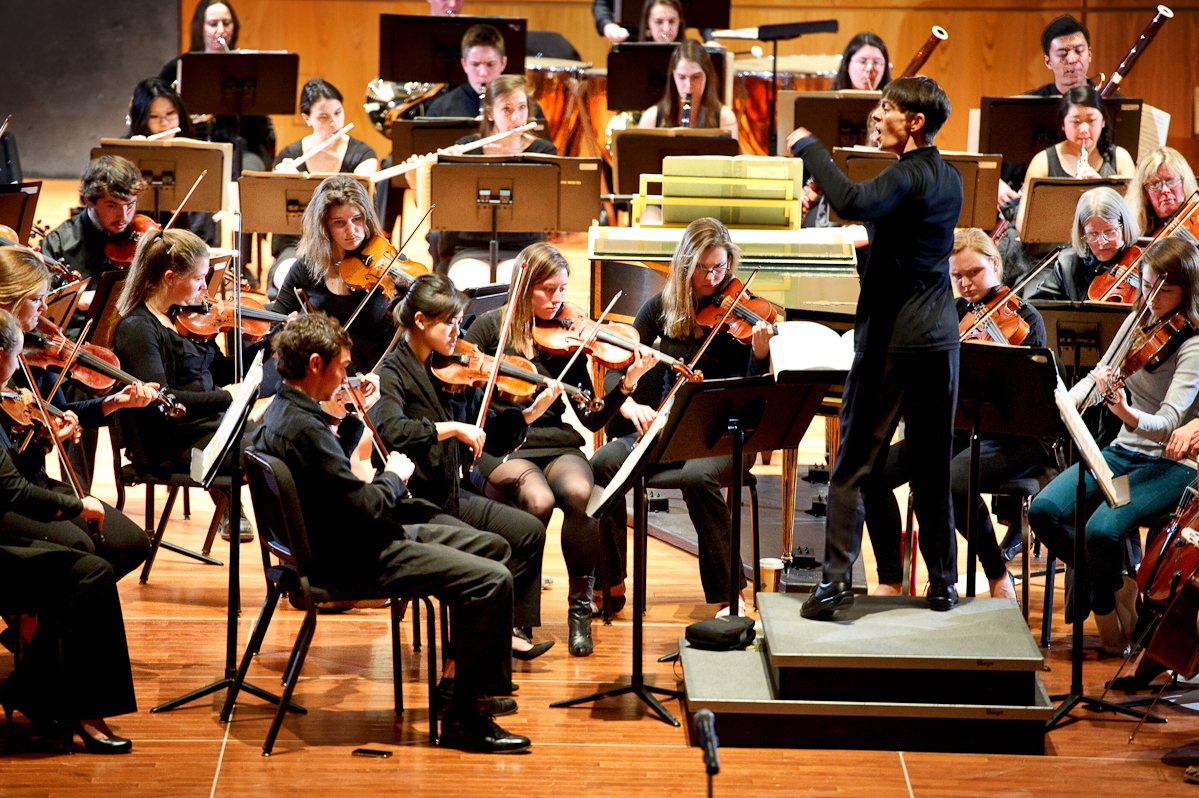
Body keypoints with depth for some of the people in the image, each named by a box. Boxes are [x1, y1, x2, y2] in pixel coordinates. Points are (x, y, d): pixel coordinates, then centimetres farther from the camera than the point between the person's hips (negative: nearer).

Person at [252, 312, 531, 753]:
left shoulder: (282, 412, 8)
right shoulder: (301, 427, -25)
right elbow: (367, 509, -25)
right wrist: (395, 476, -6)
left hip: (344, 540, 11)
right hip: (351, 562, -11)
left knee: (491, 546, 17)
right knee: (492, 580, -21)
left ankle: (465, 681, 22)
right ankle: (463, 720, -14)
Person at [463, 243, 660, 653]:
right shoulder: (492, 326, 3)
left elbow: (592, 417, 4)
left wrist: (628, 383, -11)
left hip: (556, 445, 2)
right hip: (501, 447, -2)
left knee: (578, 493, -33)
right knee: (538, 499, -35)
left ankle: (580, 609, -16)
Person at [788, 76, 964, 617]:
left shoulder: (907, 176, -14)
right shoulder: (950, 180, 12)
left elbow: (852, 202, -34)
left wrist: (808, 147, -22)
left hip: (889, 340, -7)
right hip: (940, 338, 7)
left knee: (853, 466, -2)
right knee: (933, 469, 12)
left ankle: (837, 578, -7)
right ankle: (943, 582, 14)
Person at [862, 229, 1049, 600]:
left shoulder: (1025, 319, -5)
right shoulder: (954, 313, 12)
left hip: (1012, 435, -6)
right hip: (956, 428, 6)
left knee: (952, 483, -35)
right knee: (873, 471, -14)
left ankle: (998, 575, -10)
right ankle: (891, 580, -3)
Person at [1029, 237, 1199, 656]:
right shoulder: (1139, 323, 6)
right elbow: (1099, 378, 16)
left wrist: (1125, 412, -46)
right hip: (1124, 451, 7)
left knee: (1102, 527, -30)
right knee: (1044, 509, -17)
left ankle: (1103, 604, 0)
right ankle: (1114, 585, 2)